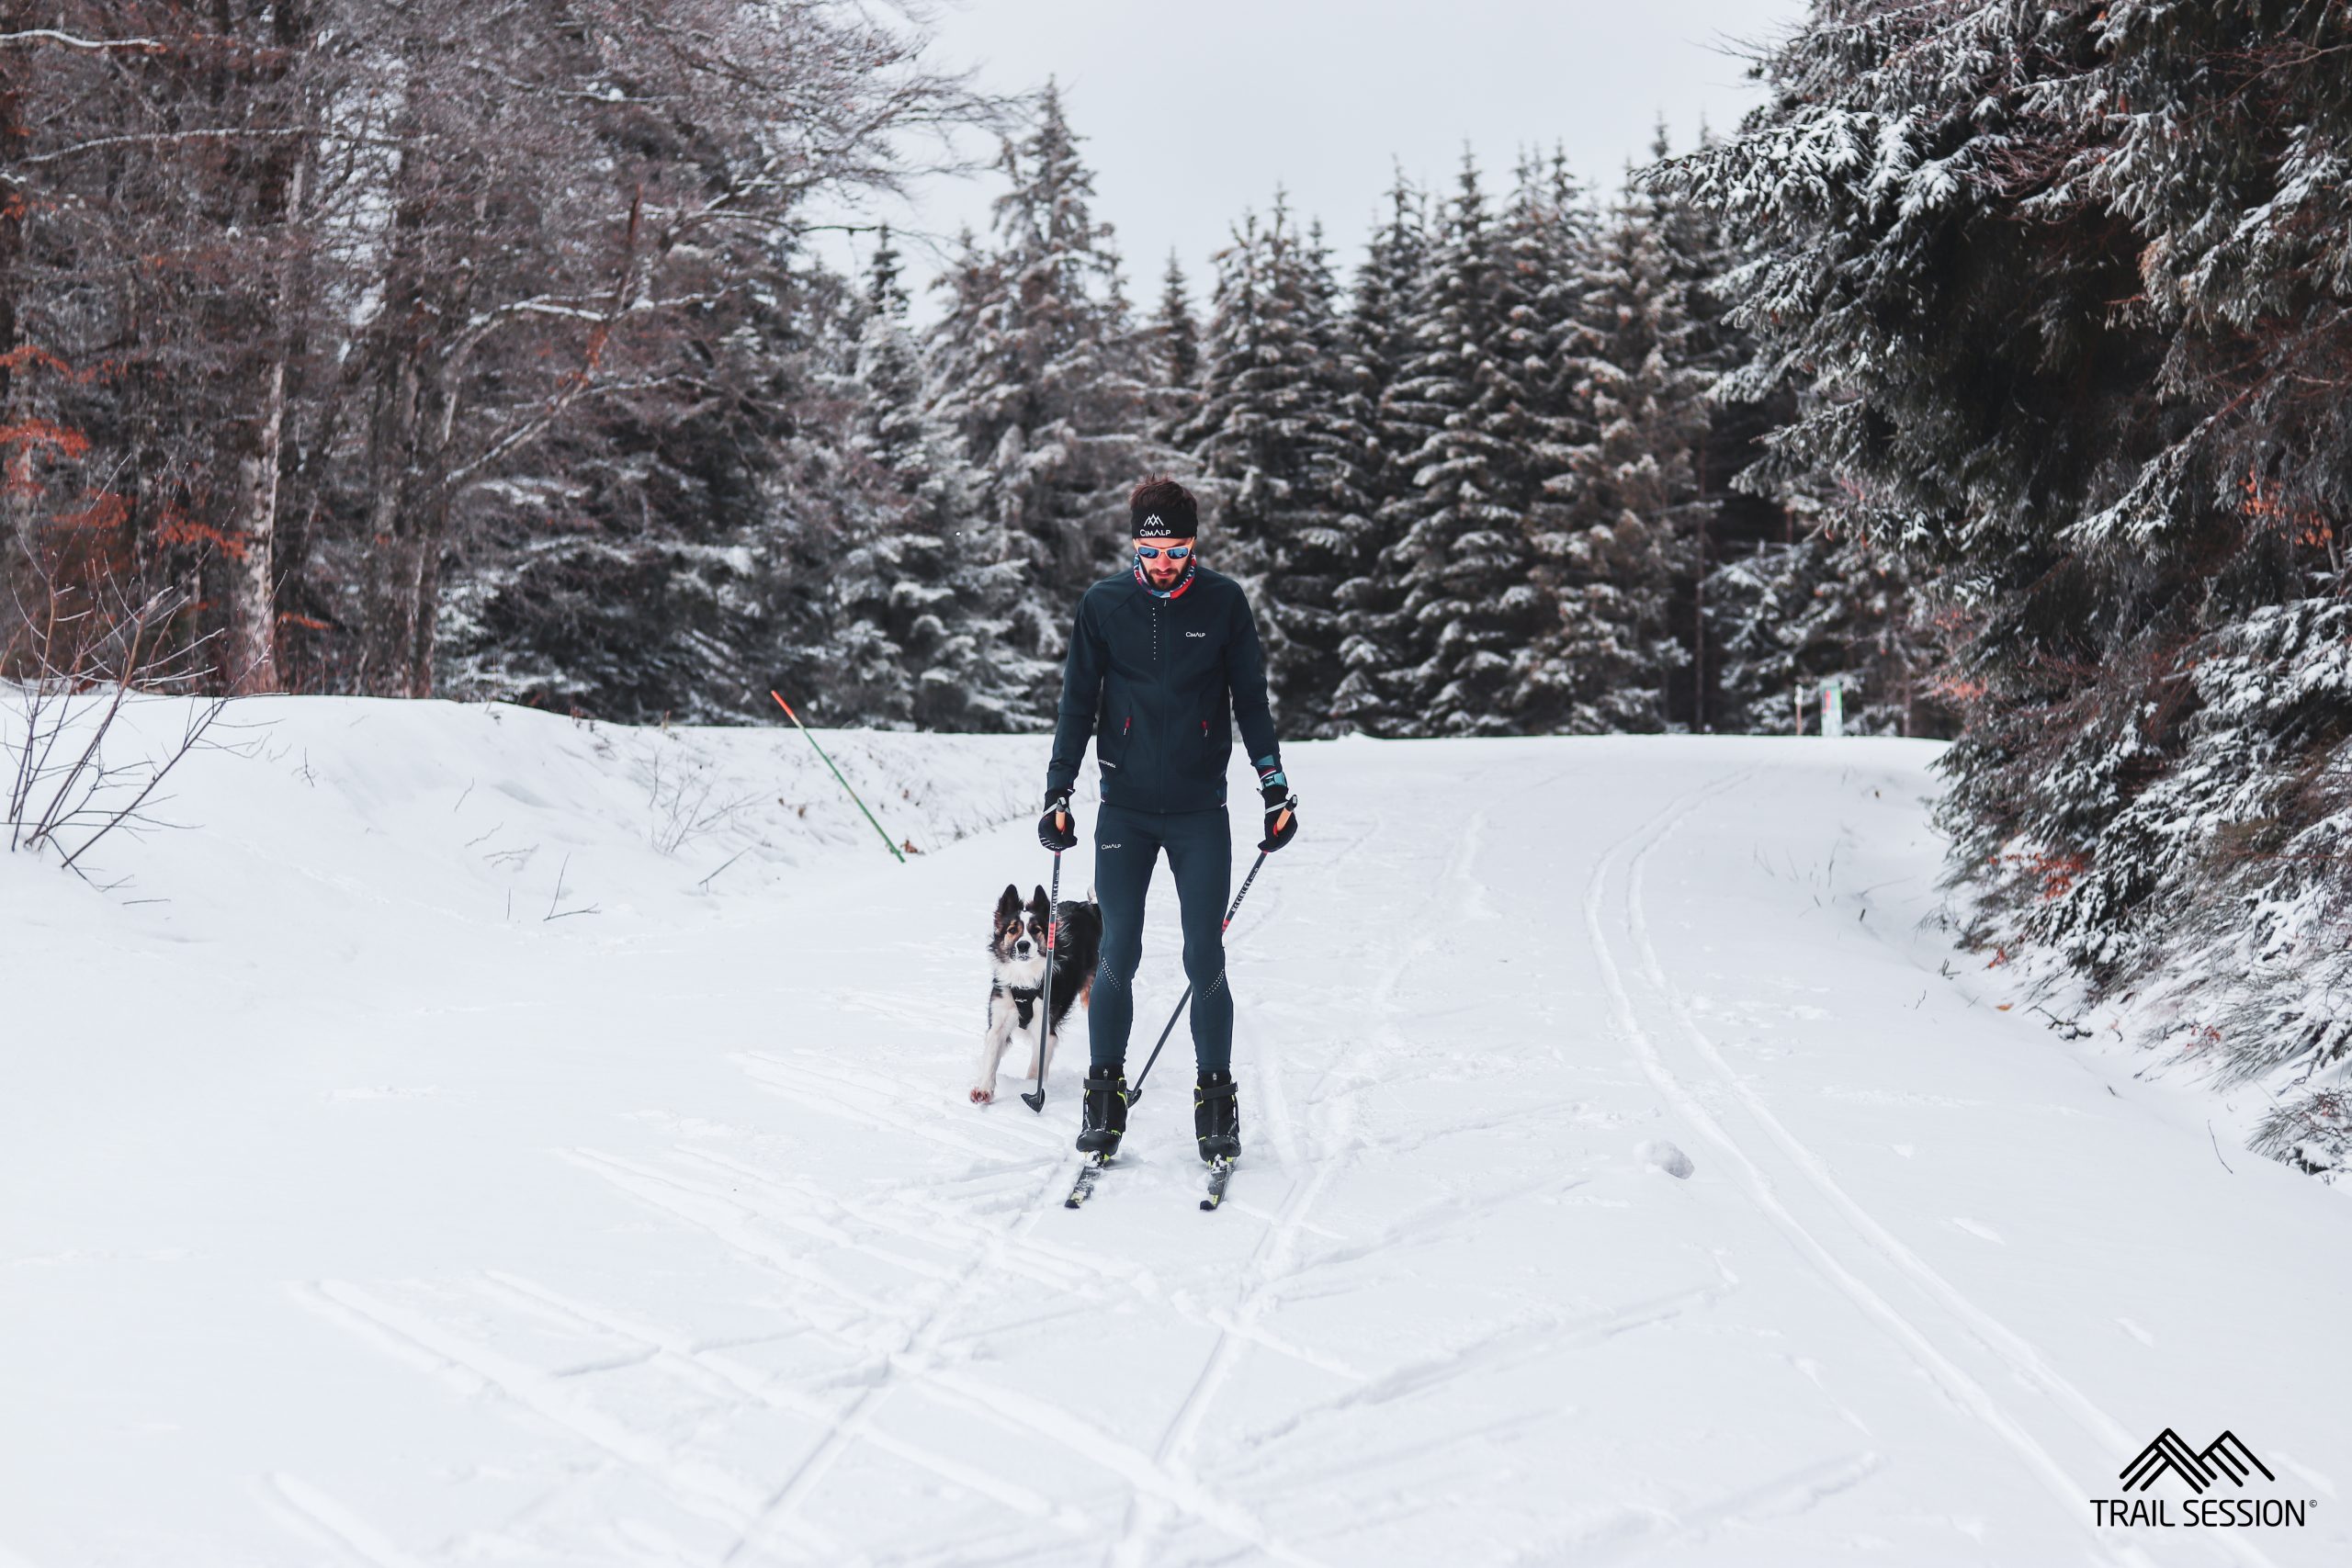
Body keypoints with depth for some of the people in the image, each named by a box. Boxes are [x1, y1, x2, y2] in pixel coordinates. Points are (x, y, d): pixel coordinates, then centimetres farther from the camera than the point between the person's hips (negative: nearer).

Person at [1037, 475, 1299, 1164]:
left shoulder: (1224, 602, -1)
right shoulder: (1102, 604, 0)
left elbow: (1251, 700, 5)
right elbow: (1077, 703, 5)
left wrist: (1276, 789, 1)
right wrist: (1057, 794, 0)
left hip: (1199, 810, 0)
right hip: (1125, 809, 0)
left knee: (1205, 960, 0)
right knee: (1118, 957, 1)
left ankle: (1216, 1101, 11)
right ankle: (1104, 1095, 14)